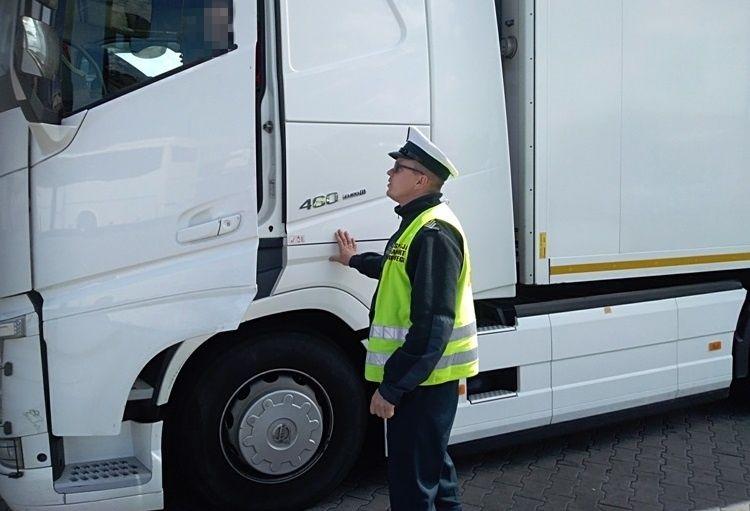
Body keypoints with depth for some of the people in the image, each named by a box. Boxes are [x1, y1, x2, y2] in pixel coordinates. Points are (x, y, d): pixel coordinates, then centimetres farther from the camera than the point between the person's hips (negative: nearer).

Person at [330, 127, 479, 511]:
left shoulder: (433, 233, -21)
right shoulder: (418, 222, 13)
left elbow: (432, 325, -26)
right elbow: (401, 269, 35)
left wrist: (392, 386, -23)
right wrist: (356, 260, 50)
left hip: (422, 378, -11)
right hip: (426, 374, 11)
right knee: (432, 463, 23)